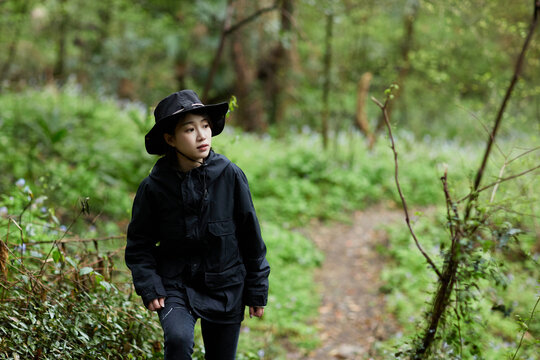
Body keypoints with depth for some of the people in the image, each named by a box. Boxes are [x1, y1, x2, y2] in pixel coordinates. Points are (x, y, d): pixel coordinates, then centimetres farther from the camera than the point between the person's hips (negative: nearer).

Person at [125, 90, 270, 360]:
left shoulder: (230, 176, -9)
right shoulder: (154, 187, -9)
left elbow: (251, 236, 1)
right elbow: (138, 244, 3)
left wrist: (257, 291, 5)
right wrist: (149, 288, -9)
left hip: (226, 288, 2)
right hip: (176, 285, -1)